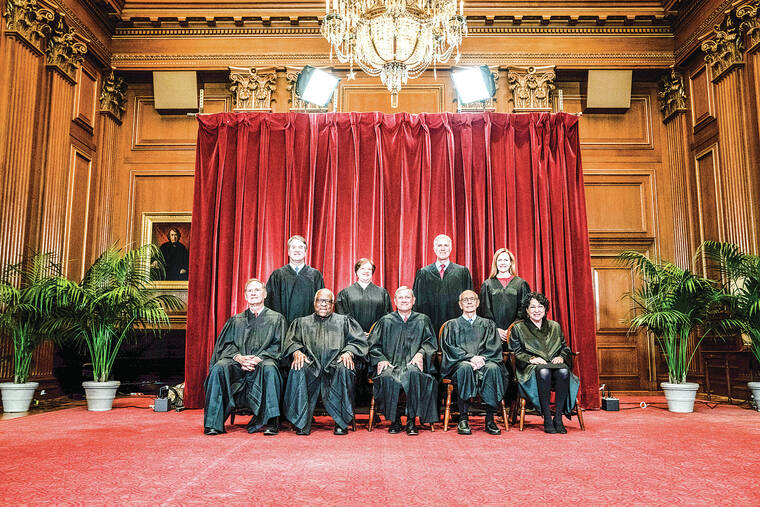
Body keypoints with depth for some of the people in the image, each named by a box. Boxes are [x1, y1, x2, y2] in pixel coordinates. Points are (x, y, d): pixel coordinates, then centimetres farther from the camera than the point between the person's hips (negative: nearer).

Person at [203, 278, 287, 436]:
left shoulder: (276, 318, 15)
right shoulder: (236, 320, 22)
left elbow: (278, 346, 4)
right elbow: (227, 344, 11)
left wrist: (258, 358, -13)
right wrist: (238, 357, -11)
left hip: (262, 362, -2)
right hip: (237, 363, 3)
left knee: (269, 368, -37)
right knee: (219, 368, -29)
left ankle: (270, 422, -35)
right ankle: (214, 423, -26)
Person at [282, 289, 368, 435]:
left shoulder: (344, 321, 22)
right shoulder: (302, 322, 25)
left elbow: (358, 340, 11)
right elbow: (291, 341, 13)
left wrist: (348, 352, -9)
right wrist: (297, 352, -9)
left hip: (335, 363, -1)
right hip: (311, 364, 1)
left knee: (344, 369, -35)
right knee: (298, 370, -33)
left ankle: (341, 422, -24)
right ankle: (302, 423, -25)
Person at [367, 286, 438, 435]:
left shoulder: (423, 320, 17)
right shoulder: (385, 321, 17)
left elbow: (431, 342, 11)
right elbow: (374, 345, 13)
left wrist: (420, 353, -9)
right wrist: (381, 359, -5)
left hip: (412, 363, 0)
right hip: (390, 365, 1)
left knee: (414, 374, -37)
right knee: (387, 377, -34)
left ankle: (411, 420, -25)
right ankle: (395, 420, -18)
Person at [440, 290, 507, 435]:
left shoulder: (488, 324, 23)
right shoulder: (452, 325, 18)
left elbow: (494, 347, 8)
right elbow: (449, 348, 2)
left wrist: (481, 358, -13)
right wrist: (470, 357, -15)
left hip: (485, 360, 1)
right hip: (459, 362, -1)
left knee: (493, 368, -34)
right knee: (465, 367, -37)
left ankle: (490, 419, -30)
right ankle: (463, 419, -34)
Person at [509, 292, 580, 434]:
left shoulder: (555, 326, 22)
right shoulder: (518, 328, 12)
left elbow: (565, 348, 20)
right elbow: (516, 353, 5)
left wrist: (561, 357, -2)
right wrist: (531, 359, -12)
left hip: (555, 363, 3)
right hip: (532, 367, -3)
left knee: (564, 371, -34)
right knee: (544, 372, -39)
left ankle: (558, 418, -29)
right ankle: (547, 419, -33)